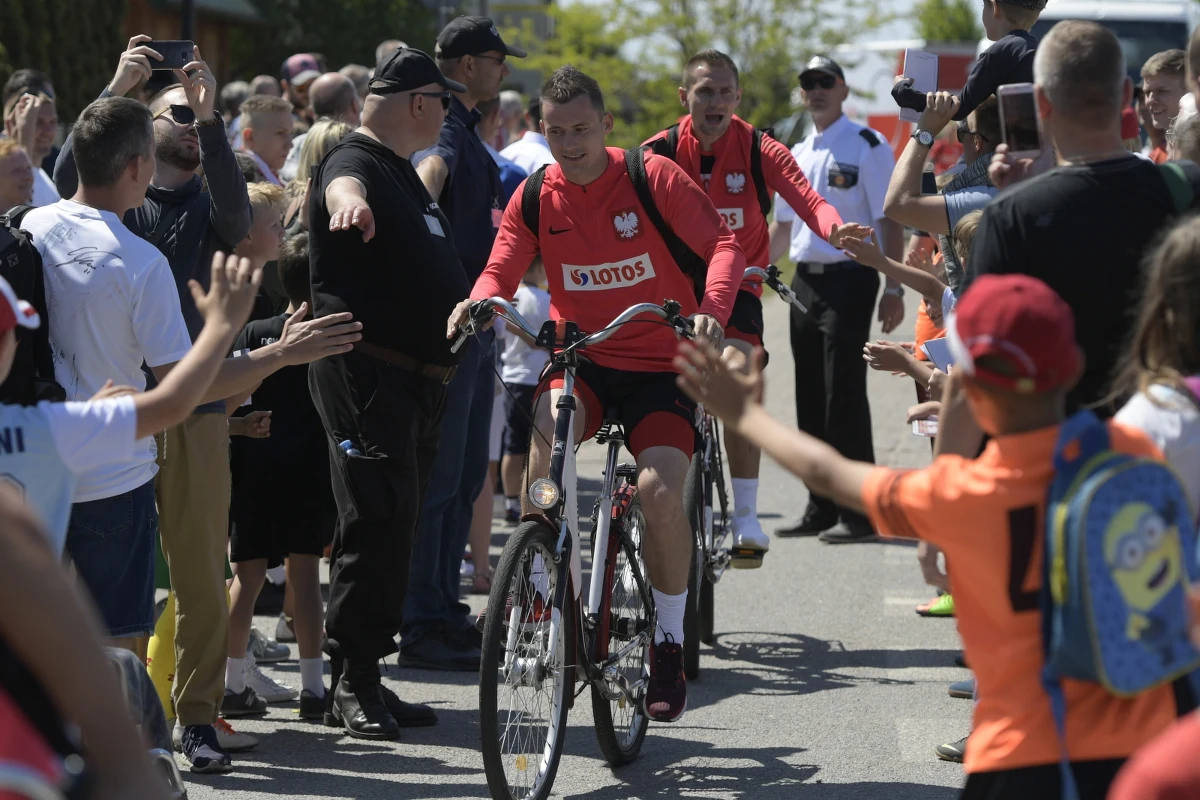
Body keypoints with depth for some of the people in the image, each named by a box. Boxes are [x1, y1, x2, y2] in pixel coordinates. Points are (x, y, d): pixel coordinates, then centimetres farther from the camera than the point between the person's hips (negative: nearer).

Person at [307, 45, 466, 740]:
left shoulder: (404, 172, 20)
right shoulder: (357, 164, -12)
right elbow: (342, 186, -39)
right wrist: (349, 200, -62)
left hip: (418, 378, 10)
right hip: (366, 373, -10)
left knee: (396, 525, 11)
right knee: (379, 521, -13)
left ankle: (366, 679, 17)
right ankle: (353, 680, -7)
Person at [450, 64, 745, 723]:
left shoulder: (655, 178, -8)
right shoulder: (534, 197, 0)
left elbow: (722, 242, -12)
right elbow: (502, 271, -2)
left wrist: (712, 309, -32)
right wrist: (480, 300, -27)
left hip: (660, 363, -2)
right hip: (581, 357, 2)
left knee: (660, 490, -22)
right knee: (542, 432, -32)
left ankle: (669, 641, -2)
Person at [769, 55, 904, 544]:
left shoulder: (867, 146, -5)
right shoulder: (798, 154, 17)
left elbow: (889, 222, -9)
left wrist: (894, 289, -16)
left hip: (849, 280, -7)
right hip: (805, 281, 7)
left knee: (844, 394, -9)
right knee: (811, 399, 9)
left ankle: (859, 512, -6)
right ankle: (821, 510, 16)